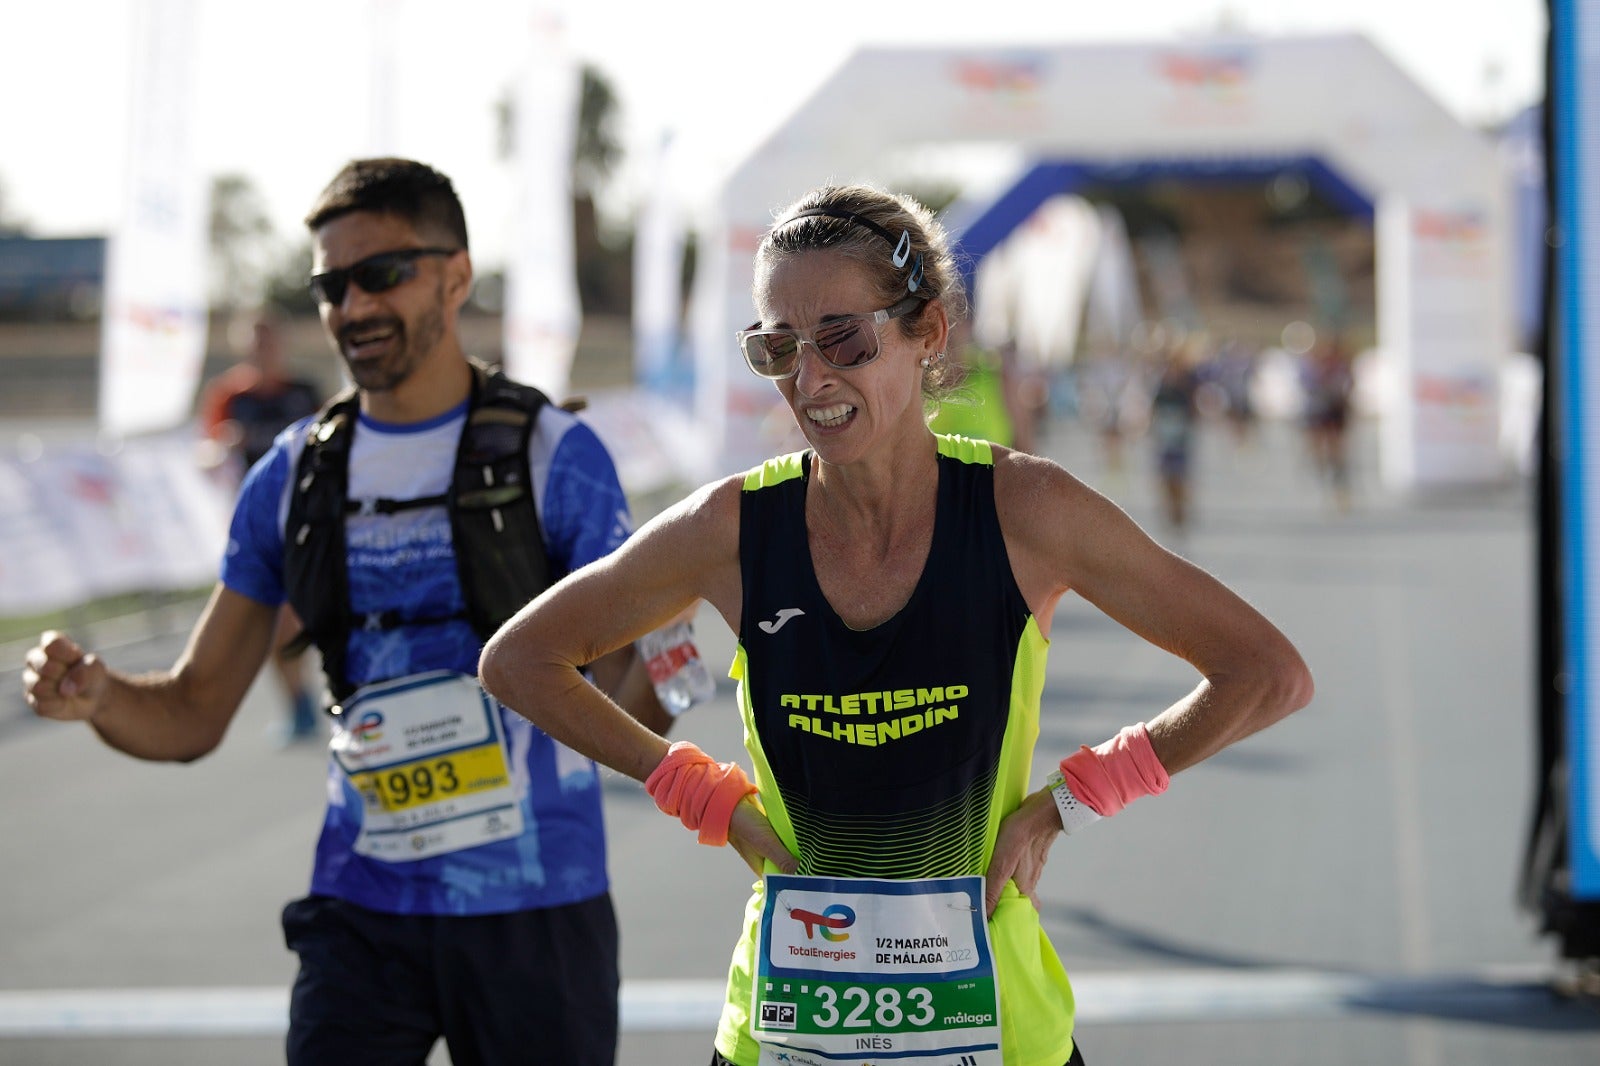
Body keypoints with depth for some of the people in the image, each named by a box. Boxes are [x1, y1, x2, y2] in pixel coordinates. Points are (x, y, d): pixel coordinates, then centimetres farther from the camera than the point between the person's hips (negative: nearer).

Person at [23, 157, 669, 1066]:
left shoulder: (554, 455, -5)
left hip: (537, 908, -2)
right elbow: (193, 716, 9)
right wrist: (95, 693, -13)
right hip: (363, 910, 2)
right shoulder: (298, 475, 6)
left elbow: (629, 710, -7)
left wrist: (654, 669, -31)